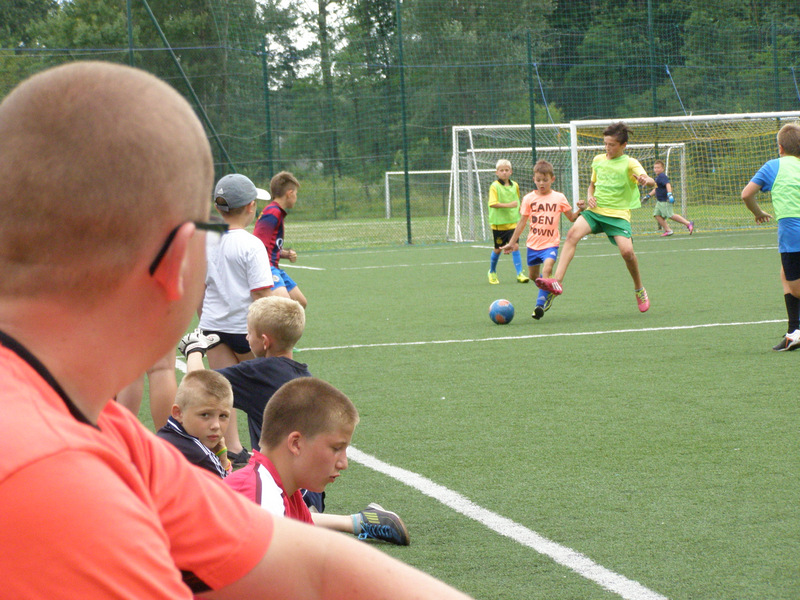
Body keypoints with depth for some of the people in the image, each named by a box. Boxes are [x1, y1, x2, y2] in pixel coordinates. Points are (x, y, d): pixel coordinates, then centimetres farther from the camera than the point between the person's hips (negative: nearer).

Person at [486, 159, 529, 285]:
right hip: (498, 223, -3)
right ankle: (492, 272, 30)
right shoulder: (494, 186, -10)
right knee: (498, 249, 9)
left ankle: (520, 273, -7)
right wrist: (508, 205, -27)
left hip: (513, 222, 3)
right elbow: (492, 203, -20)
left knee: (515, 247, -8)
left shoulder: (515, 185, 7)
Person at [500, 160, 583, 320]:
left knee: (547, 270, -26)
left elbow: (571, 218, 7)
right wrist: (512, 242, 9)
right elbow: (523, 221, 8)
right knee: (533, 276, 12)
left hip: (551, 243, -3)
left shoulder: (559, 198, -1)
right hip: (533, 244, 3)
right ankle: (549, 291, 44)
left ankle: (540, 304, -22)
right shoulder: (529, 199, 2)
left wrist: (580, 210, -14)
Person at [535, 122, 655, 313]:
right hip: (595, 211, 4)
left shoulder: (630, 163, -2)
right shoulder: (598, 160, 13)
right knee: (573, 233, -24)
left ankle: (639, 290, 7)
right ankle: (557, 281, -33)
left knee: (627, 251, -22)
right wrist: (589, 197, 5)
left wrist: (646, 180, -42)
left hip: (618, 214, -4)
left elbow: (651, 182, -17)